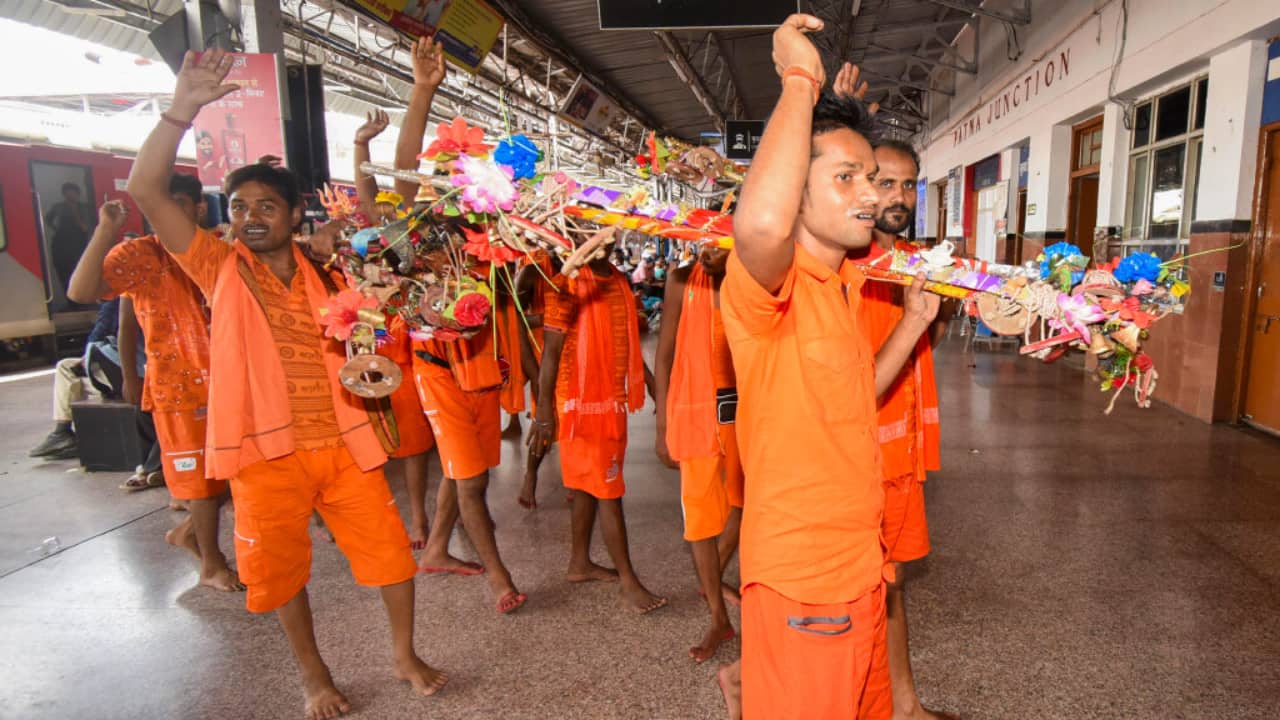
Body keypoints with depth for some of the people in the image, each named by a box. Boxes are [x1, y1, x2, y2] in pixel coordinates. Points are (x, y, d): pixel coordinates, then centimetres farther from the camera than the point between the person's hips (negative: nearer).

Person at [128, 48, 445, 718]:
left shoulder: (322, 270, 6)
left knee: (388, 548, 6)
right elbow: (146, 191, -11)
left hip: (342, 442, 2)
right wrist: (182, 109, -21)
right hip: (267, 450, -1)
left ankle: (404, 654, 28)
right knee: (280, 568, 11)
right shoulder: (220, 267, -1)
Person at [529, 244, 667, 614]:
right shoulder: (567, 285, -13)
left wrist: (651, 383, 14)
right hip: (582, 403, -7)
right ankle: (628, 581, 8)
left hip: (614, 401, 7)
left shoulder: (619, 281, 10)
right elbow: (551, 351, -14)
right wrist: (544, 412, -16)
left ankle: (580, 563, 30)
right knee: (609, 491, -2)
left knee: (588, 486, 17)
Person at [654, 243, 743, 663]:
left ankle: (711, 580, 42)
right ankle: (719, 619, 20)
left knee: (742, 505, 14)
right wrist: (662, 426, -1)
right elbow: (665, 354, -1)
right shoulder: (683, 281, -4)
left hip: (745, 409, 1)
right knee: (701, 513, 4)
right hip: (696, 411, -1)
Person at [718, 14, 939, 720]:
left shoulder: (843, 286, 9)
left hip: (858, 564, 9)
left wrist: (914, 319, 11)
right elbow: (760, 223, -44)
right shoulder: (765, 285, -20)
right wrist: (800, 81, -29)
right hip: (802, 580, -9)